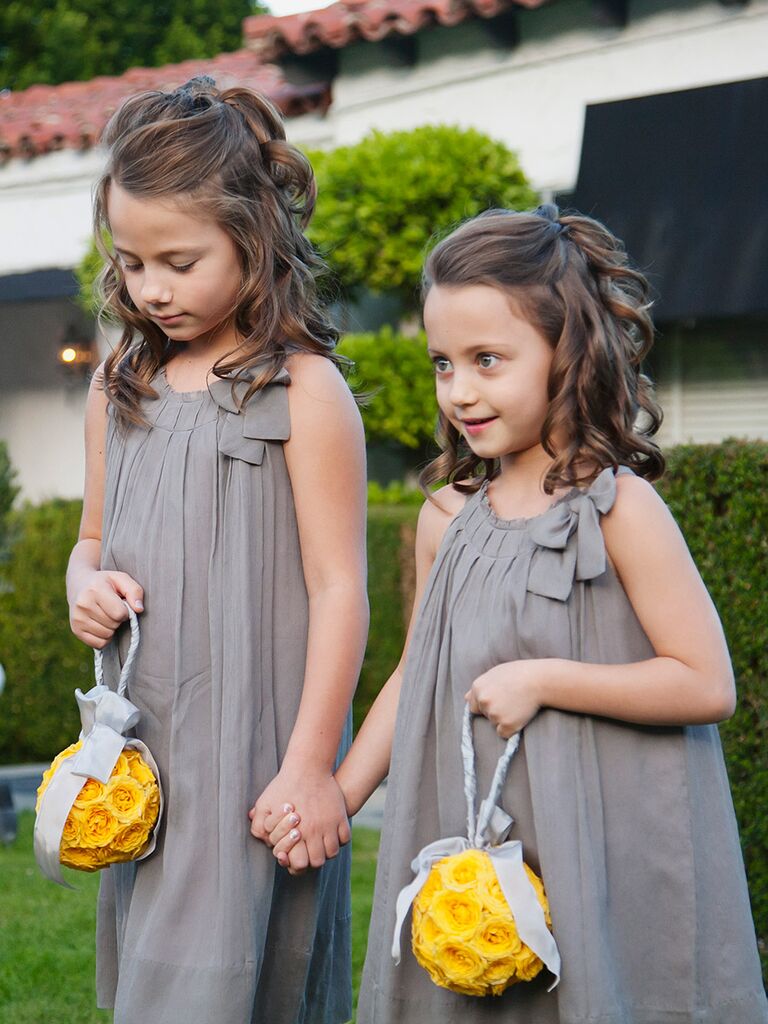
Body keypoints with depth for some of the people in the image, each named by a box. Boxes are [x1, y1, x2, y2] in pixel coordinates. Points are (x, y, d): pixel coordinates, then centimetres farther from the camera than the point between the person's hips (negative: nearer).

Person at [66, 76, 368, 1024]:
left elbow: (338, 587, -10)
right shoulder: (120, 388, 10)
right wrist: (85, 584, -2)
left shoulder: (303, 390, -9)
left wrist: (310, 766, -13)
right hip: (141, 748, 6)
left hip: (253, 753, -6)